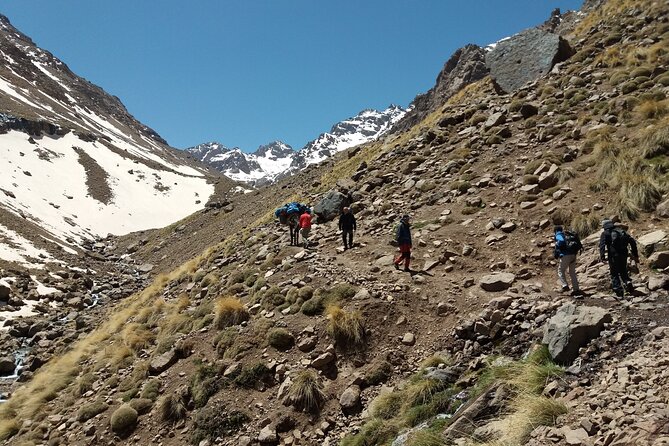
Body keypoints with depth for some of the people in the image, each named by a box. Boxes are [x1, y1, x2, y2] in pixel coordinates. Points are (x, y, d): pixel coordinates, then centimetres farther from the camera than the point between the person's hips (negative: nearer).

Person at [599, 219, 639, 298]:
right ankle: (628, 282, -3)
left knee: (614, 274, 7)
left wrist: (602, 256, -23)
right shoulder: (621, 231, 17)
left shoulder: (605, 233, 4)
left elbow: (602, 245, -14)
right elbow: (632, 242, 11)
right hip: (624, 255, 4)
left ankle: (618, 290, -1)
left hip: (613, 256, -4)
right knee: (623, 271, 22)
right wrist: (635, 255, 11)